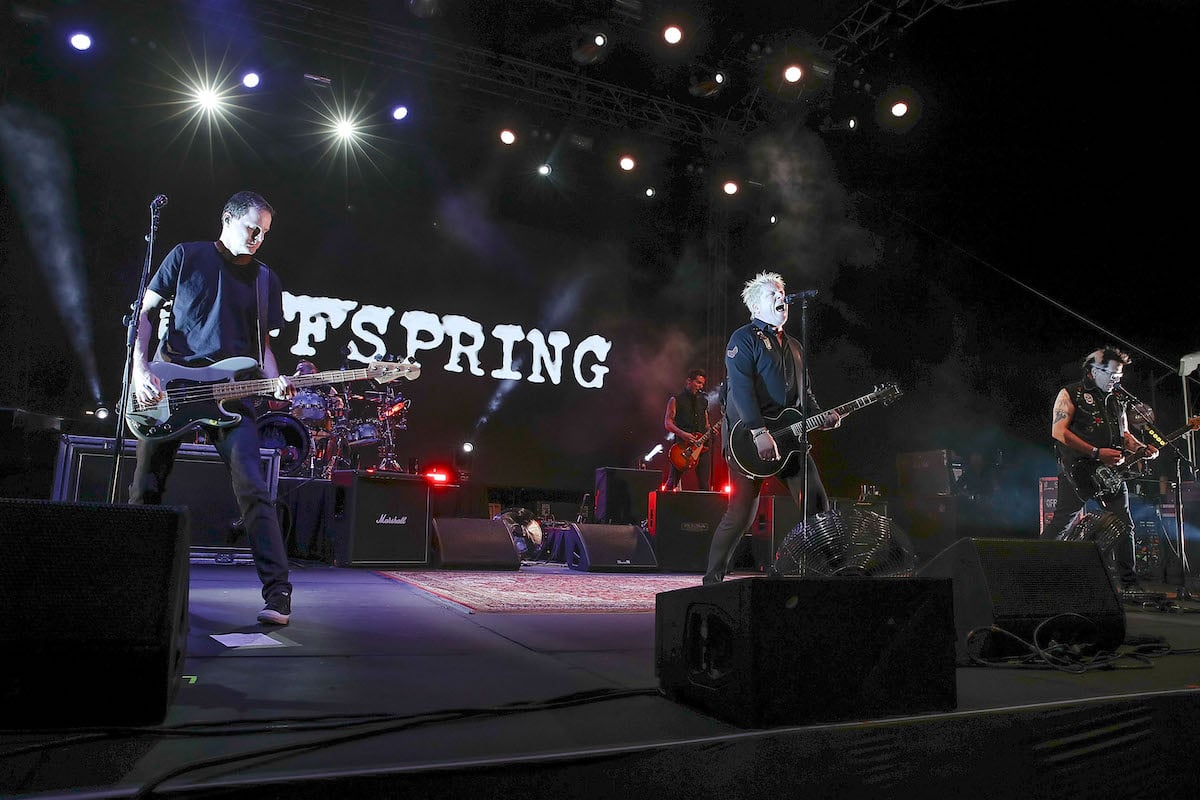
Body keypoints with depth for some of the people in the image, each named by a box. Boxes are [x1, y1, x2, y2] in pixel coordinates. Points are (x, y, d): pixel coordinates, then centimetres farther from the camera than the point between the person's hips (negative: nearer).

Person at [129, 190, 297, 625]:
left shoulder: (265, 279, 12)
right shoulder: (187, 256, 6)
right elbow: (144, 312, 6)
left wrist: (274, 381, -7)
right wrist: (140, 368, -8)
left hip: (230, 392, 0)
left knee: (253, 489, -15)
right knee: (145, 490, 8)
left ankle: (277, 594, -19)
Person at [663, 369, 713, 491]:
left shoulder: (703, 401, 19)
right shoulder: (676, 400, 4)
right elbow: (667, 423, -2)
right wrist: (682, 434, -18)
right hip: (683, 445, -4)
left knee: (705, 485, 1)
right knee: (672, 482, -6)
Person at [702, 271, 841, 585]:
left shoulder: (793, 346, 23)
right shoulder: (744, 338, -2)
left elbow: (805, 392, 25)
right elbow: (740, 387, -15)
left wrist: (821, 418, 5)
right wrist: (759, 432, -24)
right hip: (749, 438, -7)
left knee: (817, 505, 2)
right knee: (742, 512, -8)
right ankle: (713, 580, 5)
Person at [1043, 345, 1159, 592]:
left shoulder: (1117, 398, 18)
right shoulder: (1070, 394, -2)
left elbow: (1124, 433, 25)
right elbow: (1058, 431, -13)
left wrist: (1141, 449, 3)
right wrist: (1097, 453, -16)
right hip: (1078, 471, -6)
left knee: (1124, 526, 3)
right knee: (1061, 523, -3)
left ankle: (1129, 583, 11)